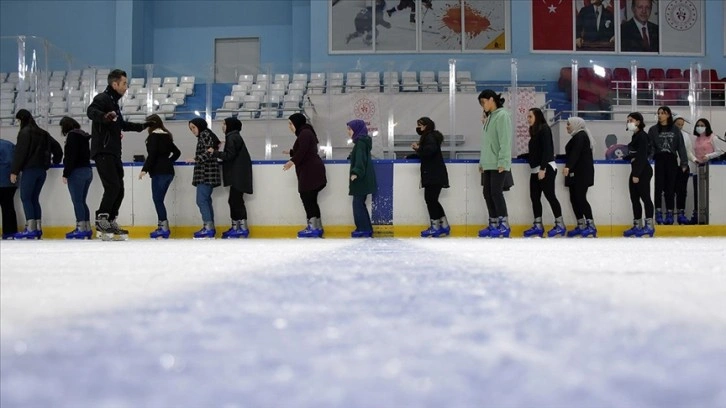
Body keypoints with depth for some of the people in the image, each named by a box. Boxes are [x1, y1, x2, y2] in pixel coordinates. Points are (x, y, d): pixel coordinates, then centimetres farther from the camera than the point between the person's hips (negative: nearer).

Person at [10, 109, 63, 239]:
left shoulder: (25, 132, -7)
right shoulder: (43, 133, 16)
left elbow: (20, 153, -13)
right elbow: (56, 147, 19)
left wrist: (14, 171, -12)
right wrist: (56, 161, 26)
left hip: (30, 169, -7)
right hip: (42, 170, 7)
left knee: (25, 198, -4)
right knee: (34, 199, 11)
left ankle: (30, 228, -12)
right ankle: (38, 228, 7)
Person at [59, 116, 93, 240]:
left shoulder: (72, 136, -9)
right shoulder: (84, 136, 17)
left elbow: (70, 157, -15)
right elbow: (88, 154, 16)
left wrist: (66, 174, -15)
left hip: (77, 172, -8)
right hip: (88, 170, 9)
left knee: (77, 201, -6)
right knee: (82, 201, 11)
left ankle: (81, 228, -8)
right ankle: (87, 229, 10)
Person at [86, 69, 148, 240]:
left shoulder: (114, 102, 22)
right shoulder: (102, 98, -8)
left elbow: (121, 124, 34)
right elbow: (91, 111, -29)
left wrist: (142, 126, 37)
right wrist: (104, 117, -49)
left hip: (114, 153, 10)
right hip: (103, 152, -10)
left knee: (119, 190, 9)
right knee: (113, 187, -16)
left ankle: (110, 222, 16)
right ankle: (101, 222, -11)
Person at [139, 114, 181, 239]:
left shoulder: (154, 135, -7)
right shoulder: (166, 136, 16)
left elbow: (152, 154, -16)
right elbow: (177, 152, 22)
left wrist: (144, 169, -14)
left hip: (159, 172, -8)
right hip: (168, 171, 8)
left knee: (157, 199, -6)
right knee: (159, 200, 11)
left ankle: (164, 228, -10)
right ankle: (162, 226, 9)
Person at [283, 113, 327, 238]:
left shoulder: (305, 133, -9)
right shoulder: (305, 133, 22)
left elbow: (303, 151, -22)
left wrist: (292, 161, -30)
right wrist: (291, 152, 39)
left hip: (311, 171, -10)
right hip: (310, 171, 10)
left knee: (307, 197, -11)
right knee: (310, 199, 10)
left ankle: (312, 227, -13)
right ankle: (318, 227, 11)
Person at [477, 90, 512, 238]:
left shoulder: (502, 115, -10)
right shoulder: (490, 117, 17)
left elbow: (505, 141, -16)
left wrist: (502, 162, -20)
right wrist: (482, 162, 17)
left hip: (498, 164, -9)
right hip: (488, 164, 9)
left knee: (496, 193, -9)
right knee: (488, 193, 8)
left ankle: (504, 225, -3)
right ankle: (493, 225, 14)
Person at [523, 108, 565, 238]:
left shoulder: (544, 129, -9)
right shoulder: (534, 131, 16)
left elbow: (547, 150, -17)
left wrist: (542, 168, -21)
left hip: (546, 169, -9)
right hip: (535, 170, 9)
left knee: (550, 195, -8)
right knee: (534, 197, 5)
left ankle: (560, 225, -2)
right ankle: (538, 226, 9)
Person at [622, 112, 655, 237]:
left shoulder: (642, 136, -13)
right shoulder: (635, 136, 15)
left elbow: (642, 156, -19)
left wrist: (637, 174, -21)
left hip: (643, 171, -10)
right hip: (635, 171, 10)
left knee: (645, 197, -6)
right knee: (634, 198, 10)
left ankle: (649, 226, -2)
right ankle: (637, 226, 15)